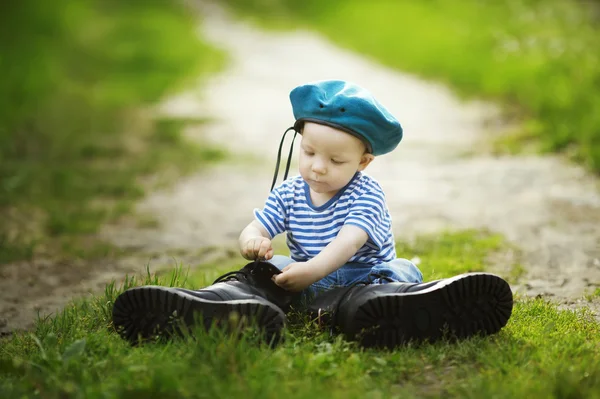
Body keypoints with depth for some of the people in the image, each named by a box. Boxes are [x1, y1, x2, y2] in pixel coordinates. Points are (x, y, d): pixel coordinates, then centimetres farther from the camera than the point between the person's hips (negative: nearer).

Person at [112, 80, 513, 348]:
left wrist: (316, 268, -43)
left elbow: (349, 241, -25)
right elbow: (255, 228, 2)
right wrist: (253, 242, -24)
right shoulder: (289, 192, 7)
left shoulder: (366, 194, -10)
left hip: (360, 277, -5)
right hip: (303, 279, 5)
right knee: (256, 276, -20)